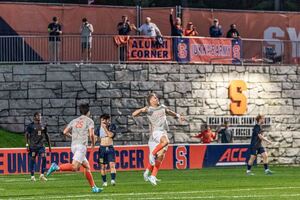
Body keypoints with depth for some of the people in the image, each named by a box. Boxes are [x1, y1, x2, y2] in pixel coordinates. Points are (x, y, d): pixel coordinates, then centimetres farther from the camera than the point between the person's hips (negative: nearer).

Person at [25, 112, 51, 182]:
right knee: (32, 160, 1)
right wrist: (27, 144, -9)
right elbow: (26, 135, -1)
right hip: (33, 146, -3)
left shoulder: (43, 125, 11)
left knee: (44, 158, -13)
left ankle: (42, 175, -6)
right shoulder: (31, 125, -2)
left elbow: (46, 135, 18)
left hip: (41, 145, 3)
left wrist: (49, 145, 17)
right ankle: (32, 176, 12)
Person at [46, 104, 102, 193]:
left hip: (73, 145, 7)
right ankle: (57, 167, -33)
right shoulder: (89, 121, 3)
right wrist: (93, 144, 10)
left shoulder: (74, 121, 18)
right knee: (74, 167, -18)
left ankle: (93, 187, 15)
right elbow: (91, 134, -8)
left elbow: (65, 132, 13)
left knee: (87, 166, 14)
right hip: (81, 145, -7)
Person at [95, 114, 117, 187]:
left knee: (112, 164, -14)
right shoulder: (99, 128, 7)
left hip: (110, 148, -2)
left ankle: (113, 180, -20)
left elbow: (110, 135, -13)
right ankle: (104, 182, 10)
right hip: (102, 148, 2)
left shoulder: (112, 126, 2)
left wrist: (105, 128, -11)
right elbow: (96, 138, 9)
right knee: (103, 166, 3)